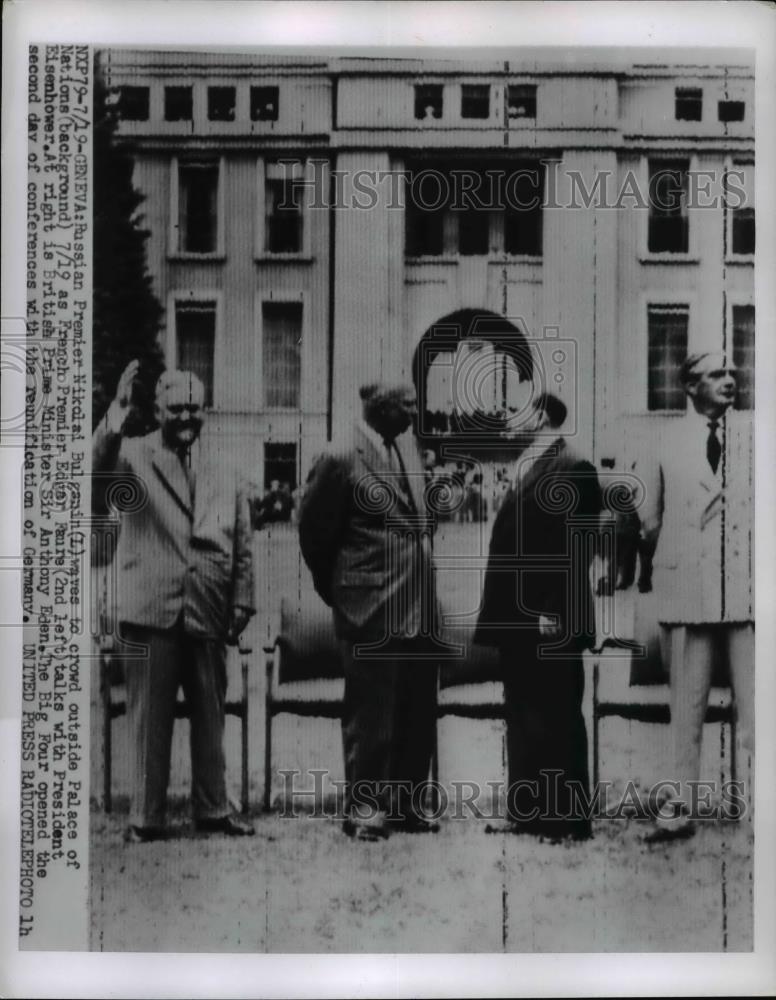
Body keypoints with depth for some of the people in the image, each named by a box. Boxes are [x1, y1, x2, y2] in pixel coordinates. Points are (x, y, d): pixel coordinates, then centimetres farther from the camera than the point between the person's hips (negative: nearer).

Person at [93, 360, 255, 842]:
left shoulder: (225, 476, 14)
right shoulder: (133, 457, 4)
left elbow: (243, 546, 14)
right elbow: (100, 471, -19)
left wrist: (242, 603, 5)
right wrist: (117, 415, -32)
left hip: (210, 616, 4)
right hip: (152, 611, -3)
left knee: (211, 717, 12)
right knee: (149, 720, 2)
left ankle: (213, 808, 25)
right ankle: (146, 817, 12)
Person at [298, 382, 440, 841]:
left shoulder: (409, 447, 10)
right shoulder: (342, 459, -12)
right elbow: (314, 529, -2)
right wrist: (335, 587, 7)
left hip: (420, 606, 7)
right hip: (372, 609, -7)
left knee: (418, 712, 11)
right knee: (371, 713, 0)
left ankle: (406, 805, 21)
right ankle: (363, 807, 11)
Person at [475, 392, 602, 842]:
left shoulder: (573, 469, -10)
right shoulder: (527, 467, 16)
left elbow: (578, 546, -16)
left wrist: (552, 609, -20)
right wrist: (500, 611, 15)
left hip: (549, 618, -9)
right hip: (517, 616, 9)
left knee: (556, 716, -2)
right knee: (522, 715, 11)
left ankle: (566, 819, 6)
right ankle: (526, 812, 18)